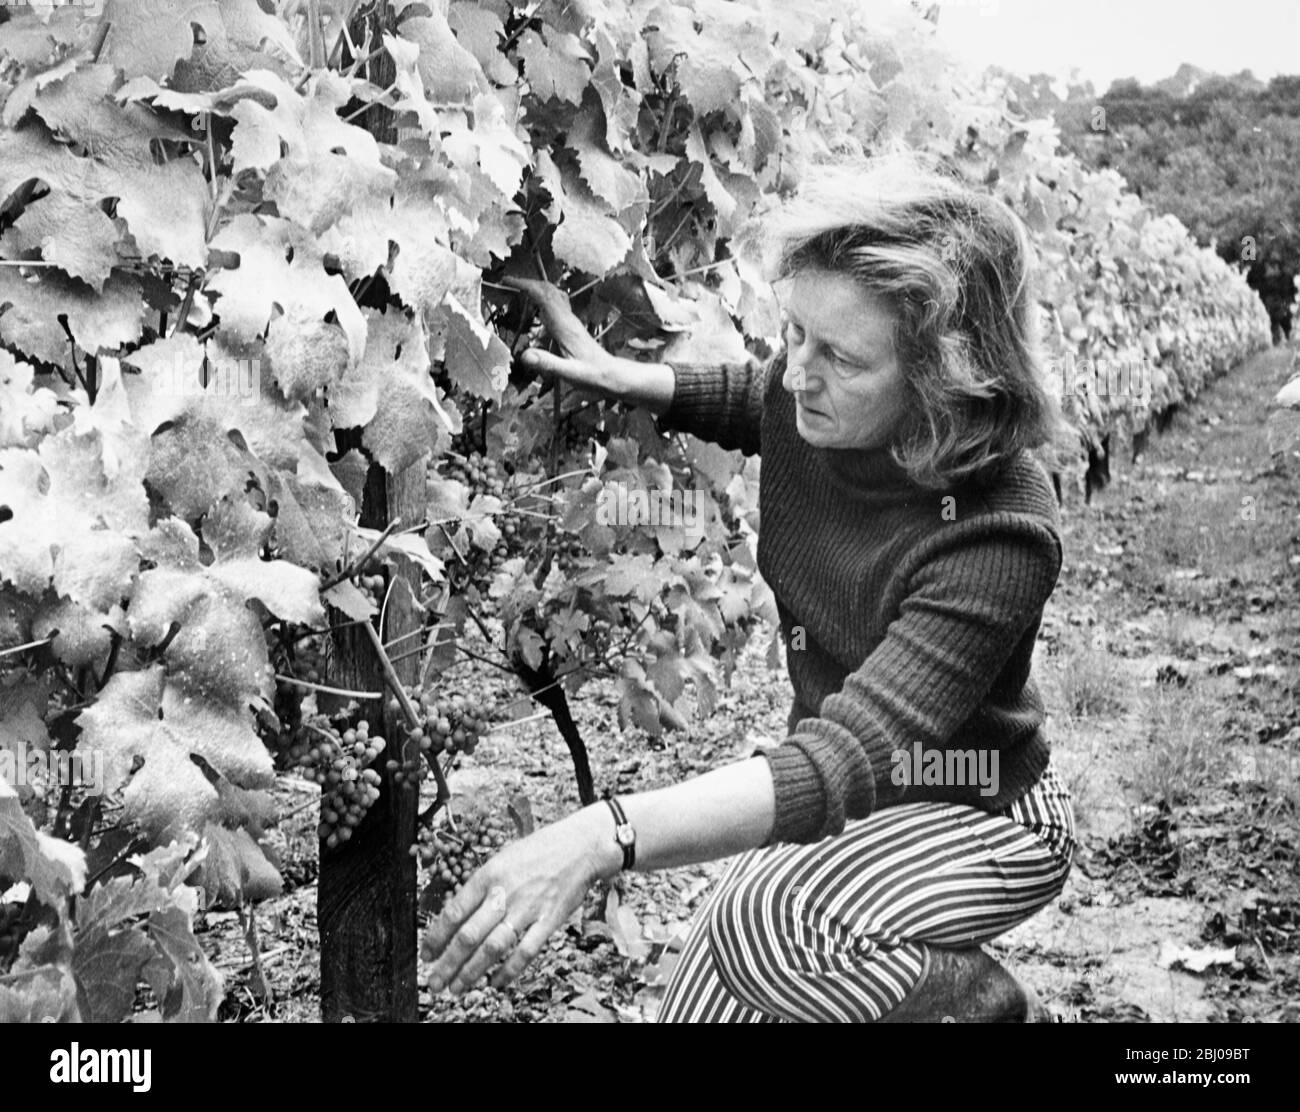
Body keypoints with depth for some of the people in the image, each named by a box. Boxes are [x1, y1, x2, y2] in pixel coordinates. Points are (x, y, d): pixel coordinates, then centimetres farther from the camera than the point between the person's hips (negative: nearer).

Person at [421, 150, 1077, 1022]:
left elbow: (850, 757, -43)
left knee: (765, 922, -34)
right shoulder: (808, 397, -16)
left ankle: (996, 1004, -5)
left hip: (979, 816, -6)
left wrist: (606, 837, -55)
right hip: (839, 797, 7)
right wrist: (619, 377, -9)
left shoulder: (998, 533, -35)